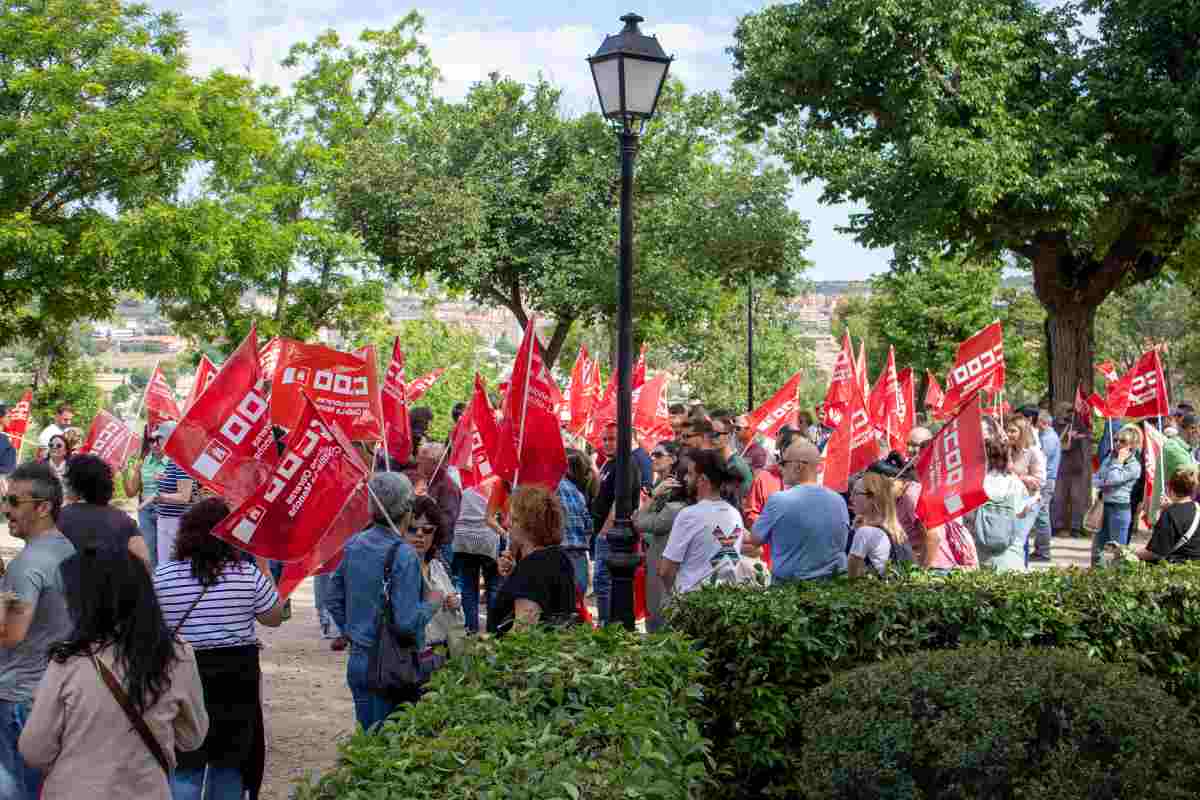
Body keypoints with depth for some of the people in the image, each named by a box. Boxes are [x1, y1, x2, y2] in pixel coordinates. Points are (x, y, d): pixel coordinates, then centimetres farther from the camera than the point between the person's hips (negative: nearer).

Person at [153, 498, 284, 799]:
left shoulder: (162, 574, -8)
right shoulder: (249, 574, -8)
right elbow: (274, 618, 6)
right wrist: (265, 570, 13)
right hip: (237, 676, 1)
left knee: (184, 768, 6)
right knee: (229, 763, 16)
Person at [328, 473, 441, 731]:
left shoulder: (353, 545, 3)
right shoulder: (403, 555, -18)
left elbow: (334, 598, 12)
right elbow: (407, 622, -22)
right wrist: (432, 602, -5)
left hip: (357, 661, 7)